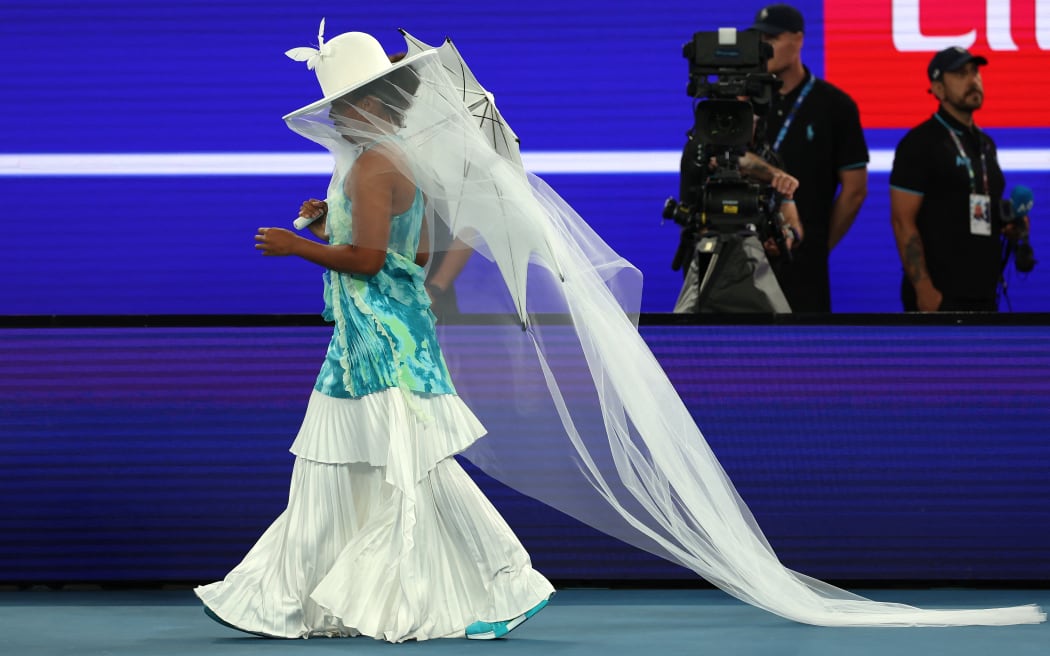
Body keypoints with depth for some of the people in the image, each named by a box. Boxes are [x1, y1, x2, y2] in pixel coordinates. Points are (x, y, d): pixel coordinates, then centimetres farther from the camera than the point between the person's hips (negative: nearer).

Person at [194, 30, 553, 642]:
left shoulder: (371, 166, -17)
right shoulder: (401, 162, 13)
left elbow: (367, 258, -23)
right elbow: (420, 253, 17)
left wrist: (297, 246, -10)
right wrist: (331, 227, 18)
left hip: (382, 338, -10)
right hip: (366, 338, 10)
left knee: (419, 471, -7)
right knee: (331, 467, 13)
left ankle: (509, 586, -4)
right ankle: (287, 601, 18)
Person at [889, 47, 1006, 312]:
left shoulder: (985, 144, 17)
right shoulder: (920, 142, -7)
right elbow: (903, 221, -13)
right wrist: (924, 289, -20)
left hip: (983, 294, 8)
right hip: (939, 295, -8)